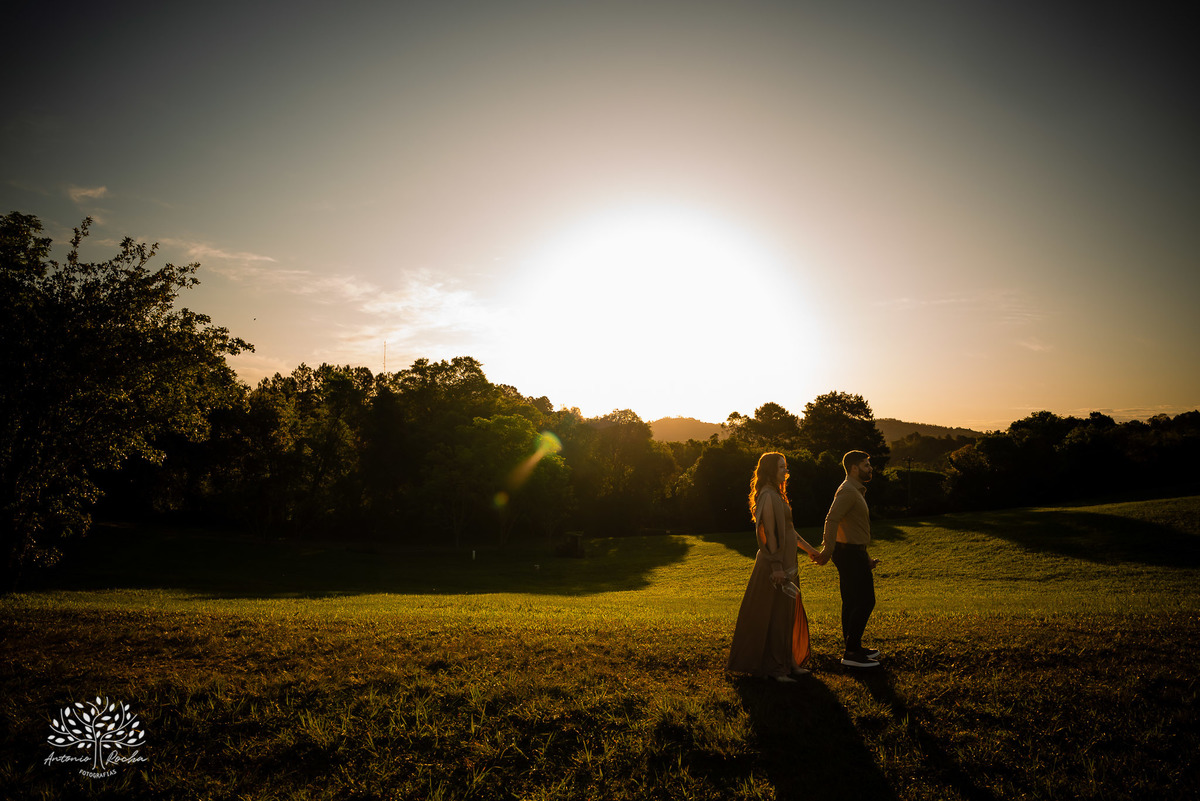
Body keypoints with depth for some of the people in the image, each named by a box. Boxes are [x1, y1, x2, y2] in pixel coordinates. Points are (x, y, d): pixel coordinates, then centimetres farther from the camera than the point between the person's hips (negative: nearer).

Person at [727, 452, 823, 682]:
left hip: (784, 561, 10)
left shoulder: (776, 495, 16)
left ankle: (787, 663, 26)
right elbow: (770, 533, -20)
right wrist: (776, 566, -23)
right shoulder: (768, 496, -16)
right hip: (775, 563, -10)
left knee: (788, 614, 16)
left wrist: (808, 548, 27)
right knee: (773, 615, -2)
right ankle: (773, 666, 7)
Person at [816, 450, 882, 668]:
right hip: (850, 553, -10)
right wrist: (827, 551, -28)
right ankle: (851, 653, -5)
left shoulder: (855, 491, 19)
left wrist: (866, 558, 23)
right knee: (865, 602, -8)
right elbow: (831, 520, -26)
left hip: (854, 554, 10)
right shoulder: (847, 491, -15)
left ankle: (854, 649, 22)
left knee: (852, 603, 14)